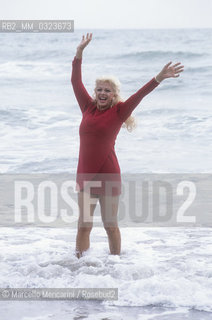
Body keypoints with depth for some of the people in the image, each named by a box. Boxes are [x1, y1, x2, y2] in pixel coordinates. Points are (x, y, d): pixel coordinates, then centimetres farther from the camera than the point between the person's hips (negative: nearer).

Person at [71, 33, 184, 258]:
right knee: (83, 225, 5)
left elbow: (140, 94, -11)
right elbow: (76, 82, 14)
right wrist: (79, 53, 15)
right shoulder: (88, 108, 7)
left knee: (110, 225, 5)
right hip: (85, 175, 3)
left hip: (108, 175, -3)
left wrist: (159, 78, -21)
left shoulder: (118, 112, -2)